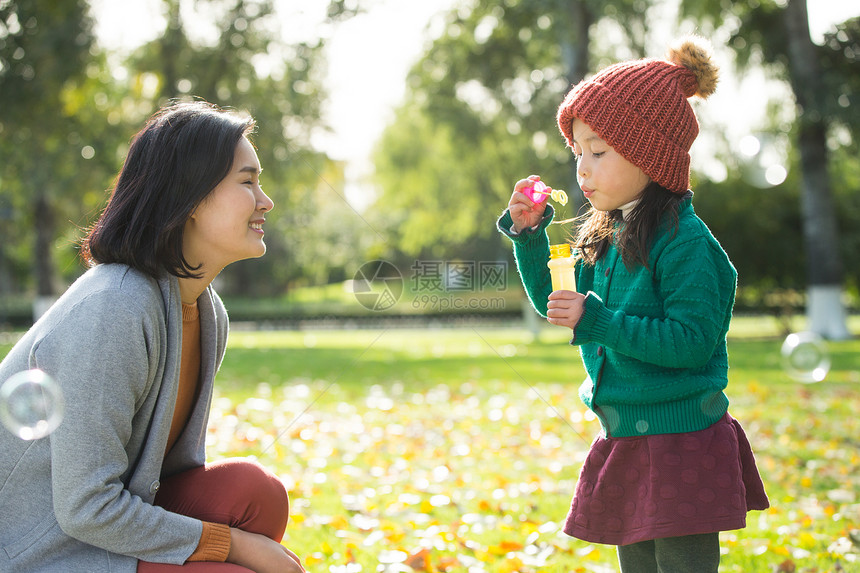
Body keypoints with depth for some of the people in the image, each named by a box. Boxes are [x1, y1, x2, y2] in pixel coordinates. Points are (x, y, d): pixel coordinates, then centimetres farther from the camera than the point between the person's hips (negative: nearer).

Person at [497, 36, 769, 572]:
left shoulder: (685, 242, -15)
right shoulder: (606, 238, 10)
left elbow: (693, 341, -21)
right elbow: (554, 303, 20)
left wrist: (598, 321, -26)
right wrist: (529, 235, 7)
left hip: (682, 446, -8)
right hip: (625, 445, 8)